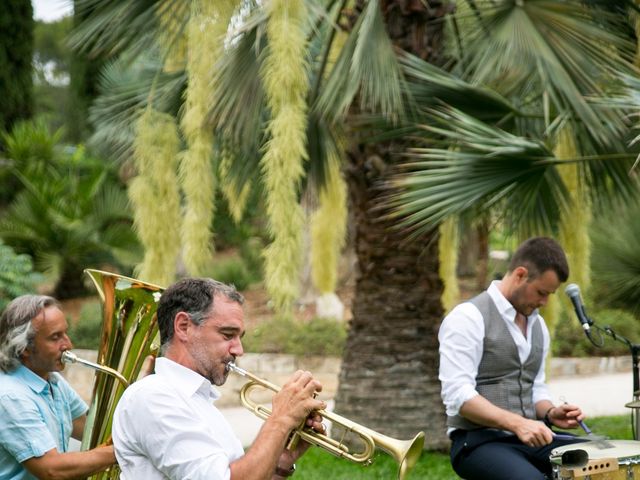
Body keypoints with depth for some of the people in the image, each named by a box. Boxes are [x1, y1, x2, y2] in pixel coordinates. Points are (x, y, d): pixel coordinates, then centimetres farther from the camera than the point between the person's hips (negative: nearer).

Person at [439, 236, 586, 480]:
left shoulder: (538, 325, 16)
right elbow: (457, 394, -19)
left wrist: (550, 413, 0)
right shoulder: (468, 317, -10)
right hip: (478, 441, -7)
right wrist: (516, 423, -28)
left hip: (529, 437, 7)